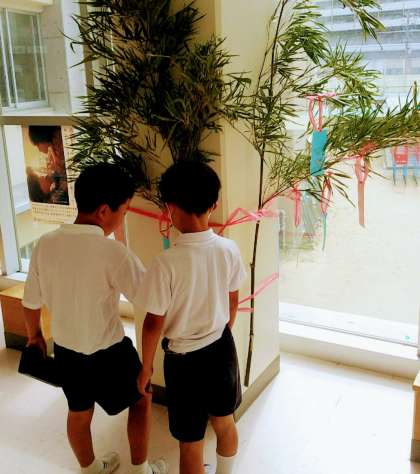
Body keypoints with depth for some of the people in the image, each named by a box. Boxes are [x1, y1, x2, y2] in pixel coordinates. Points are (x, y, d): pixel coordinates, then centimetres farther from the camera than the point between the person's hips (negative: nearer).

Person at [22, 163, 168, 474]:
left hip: (65, 350, 5)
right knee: (141, 399, 21)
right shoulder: (112, 252, -26)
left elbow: (31, 302, 1)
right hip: (108, 352, -5)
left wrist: (34, 334, 19)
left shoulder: (46, 244, -10)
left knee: (79, 412, 26)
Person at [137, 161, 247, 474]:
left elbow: (154, 323, -16)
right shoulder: (229, 249, -11)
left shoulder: (167, 263, -26)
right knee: (225, 423, 28)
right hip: (222, 348, 6)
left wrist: (146, 367, 0)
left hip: (185, 357, -5)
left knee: (190, 443, 13)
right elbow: (233, 302, 3)